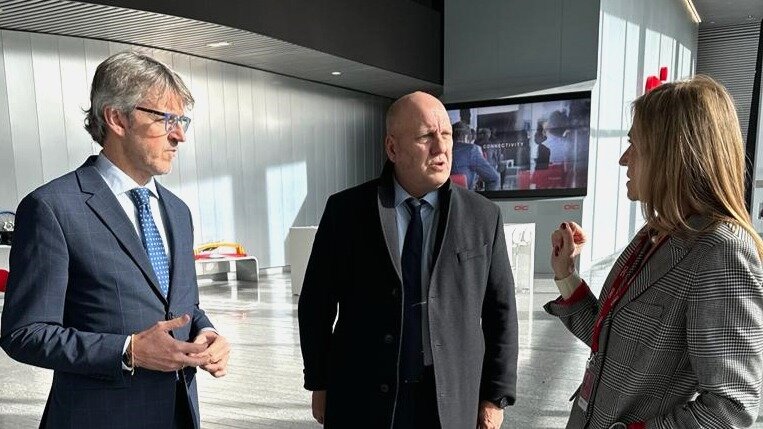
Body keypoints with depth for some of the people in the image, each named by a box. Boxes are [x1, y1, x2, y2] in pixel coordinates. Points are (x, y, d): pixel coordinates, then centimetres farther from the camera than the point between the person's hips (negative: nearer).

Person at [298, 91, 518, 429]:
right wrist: (319, 384, 3)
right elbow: (317, 302, -1)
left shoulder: (483, 217, -4)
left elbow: (500, 312, 1)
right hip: (362, 400, 0)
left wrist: (495, 397, 1)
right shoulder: (346, 211, -8)